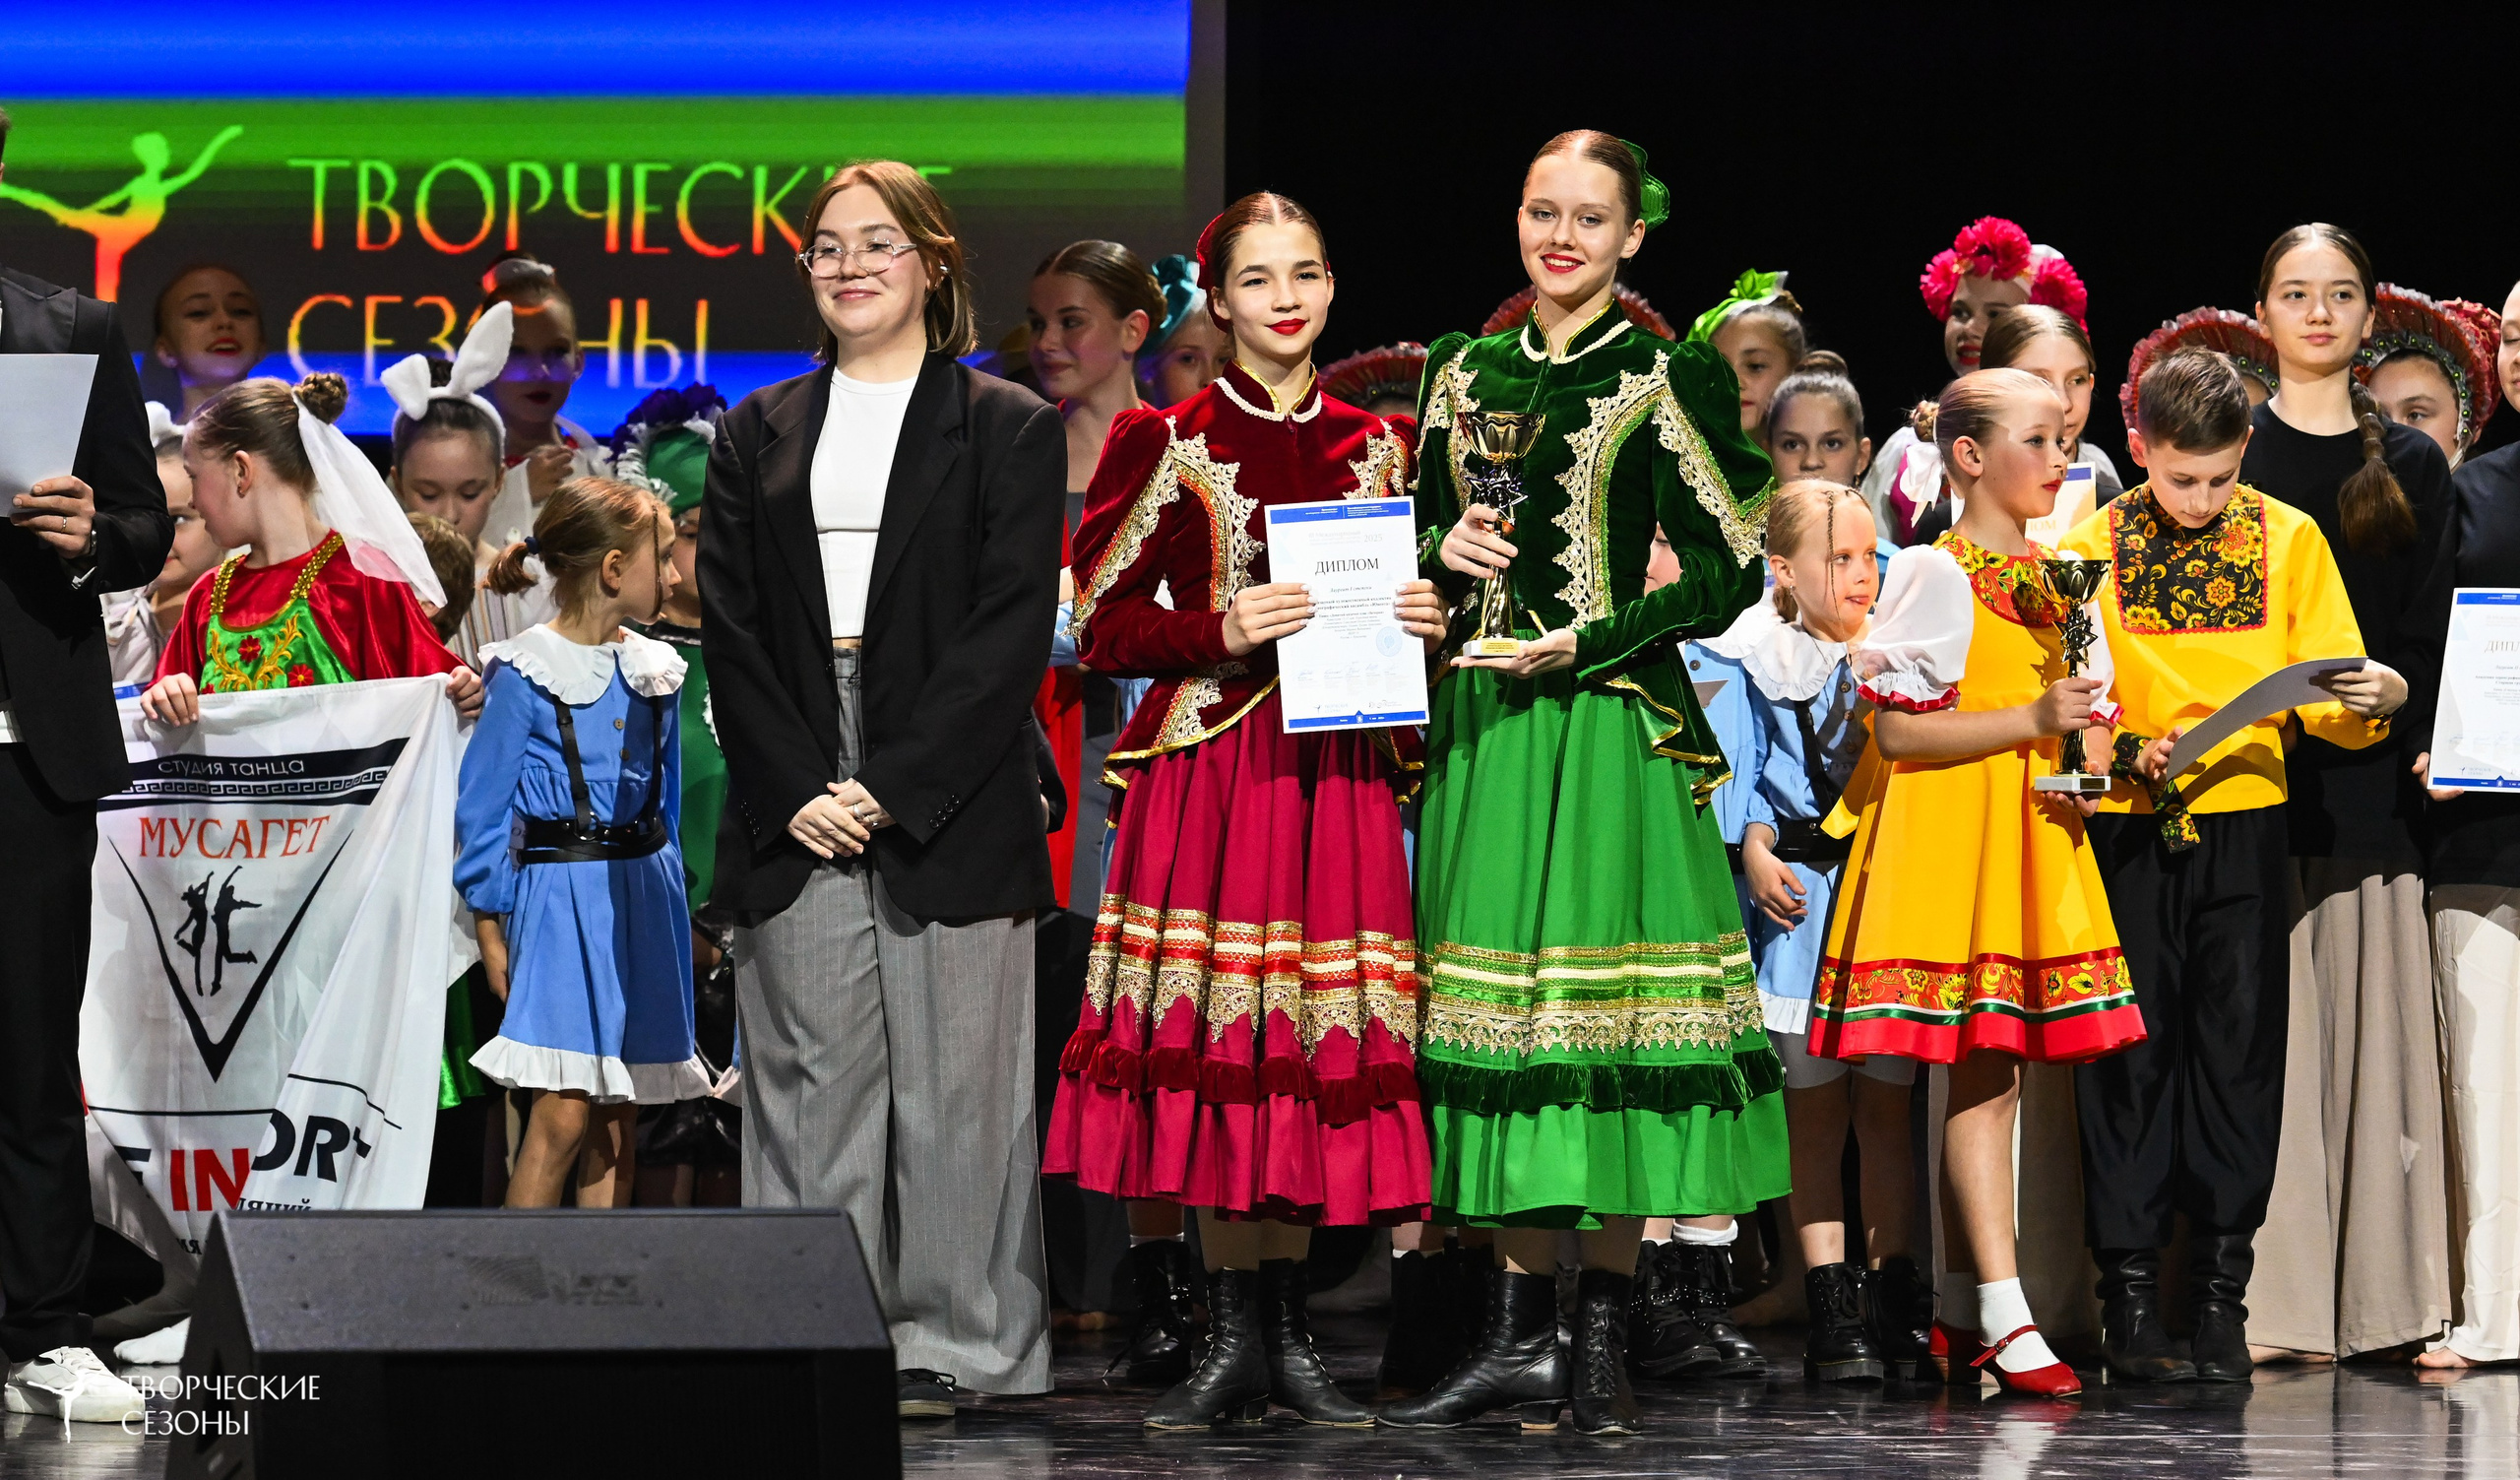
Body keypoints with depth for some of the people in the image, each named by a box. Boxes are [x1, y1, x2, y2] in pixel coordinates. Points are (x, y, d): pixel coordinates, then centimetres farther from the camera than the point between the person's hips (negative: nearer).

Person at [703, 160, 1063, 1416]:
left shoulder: (1008, 429, 4)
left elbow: (1010, 629, -4)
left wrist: (893, 791, -12)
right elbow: (728, 623, 7)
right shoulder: (757, 434, 15)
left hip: (950, 806, -3)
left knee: (950, 1079, -3)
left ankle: (944, 1342, 2)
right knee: (808, 1077, 0)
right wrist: (793, 792, -7)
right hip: (794, 813, 3)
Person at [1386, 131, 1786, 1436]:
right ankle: (1521, 1337, 7)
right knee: (1500, 1009, 3)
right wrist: (1444, 552, -2)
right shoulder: (1465, 373, 14)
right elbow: (1421, 535, 21)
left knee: (1600, 1012, -8)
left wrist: (1590, 644, -12)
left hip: (1611, 723, -5)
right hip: (1479, 723, 5)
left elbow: (1727, 566, -4)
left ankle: (1602, 1342, -3)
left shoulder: (1664, 381, -2)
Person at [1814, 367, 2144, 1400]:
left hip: (2035, 842, 7)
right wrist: (2030, 720, -19)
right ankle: (2005, 1318, -15)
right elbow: (1898, 732, -13)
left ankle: (1956, 1319, 12)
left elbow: (2090, 718, 22)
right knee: (1983, 1071, -11)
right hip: (1950, 841, -7)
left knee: (1991, 1076, 7)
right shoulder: (1934, 575, -7)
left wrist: (2087, 755, -1)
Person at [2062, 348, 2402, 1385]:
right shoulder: (2090, 550, 2)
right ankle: (2130, 1294, 5)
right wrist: (2131, 754, -16)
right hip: (2127, 833, -1)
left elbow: (2328, 702, 2)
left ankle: (2220, 1293, 6)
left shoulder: (2288, 541, 5)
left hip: (2244, 832, 1)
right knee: (2129, 1056, 0)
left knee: (2239, 1055, 0)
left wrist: (2375, 699, -20)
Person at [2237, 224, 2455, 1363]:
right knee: (2266, 1025, -7)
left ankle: (2377, 1296, 4)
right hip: (2253, 779, -2)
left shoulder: (2410, 467, 14)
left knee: (2373, 1022, 0)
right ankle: (2267, 1300, -7)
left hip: (2370, 779, 2)